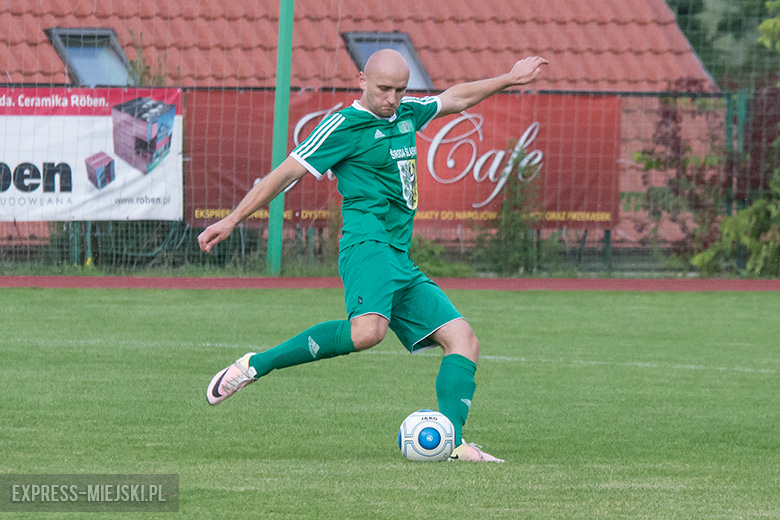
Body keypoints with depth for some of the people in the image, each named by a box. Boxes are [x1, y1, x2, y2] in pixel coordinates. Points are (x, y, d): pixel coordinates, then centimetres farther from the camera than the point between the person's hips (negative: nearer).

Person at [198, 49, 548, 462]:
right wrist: (232, 221, -7)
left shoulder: (406, 114, 19)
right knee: (367, 331, -35)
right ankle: (255, 365, -25)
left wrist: (510, 79, 42)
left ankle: (452, 443, -10)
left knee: (463, 339, -1)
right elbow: (287, 172, -5)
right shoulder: (345, 125, -4)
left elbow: (454, 99, 38)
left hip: (400, 263, 9)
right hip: (368, 244, -9)